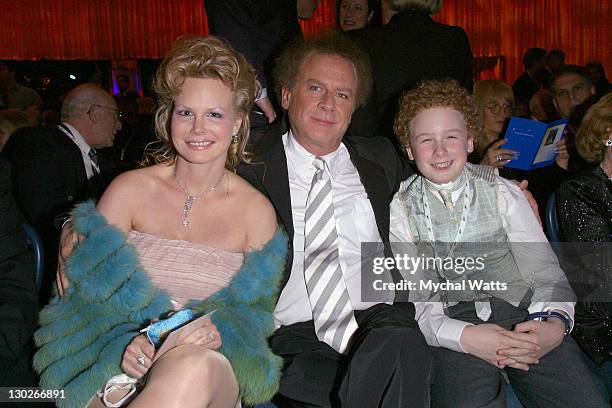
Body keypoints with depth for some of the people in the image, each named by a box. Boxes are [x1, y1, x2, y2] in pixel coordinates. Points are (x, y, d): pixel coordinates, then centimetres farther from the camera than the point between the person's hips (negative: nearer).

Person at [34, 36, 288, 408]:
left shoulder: (257, 210, 3)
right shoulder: (130, 189, 2)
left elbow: (255, 313, 7)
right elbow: (84, 287, 2)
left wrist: (218, 335, -16)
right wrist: (123, 344, -17)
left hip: (213, 375, 0)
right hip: (117, 361, 1)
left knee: (195, 367, -39)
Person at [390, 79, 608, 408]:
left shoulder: (503, 192, 11)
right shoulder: (400, 208, 7)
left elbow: (544, 270, 6)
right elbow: (406, 297, -2)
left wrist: (555, 324, -16)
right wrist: (464, 336, -19)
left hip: (520, 312, 2)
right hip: (452, 325, -1)